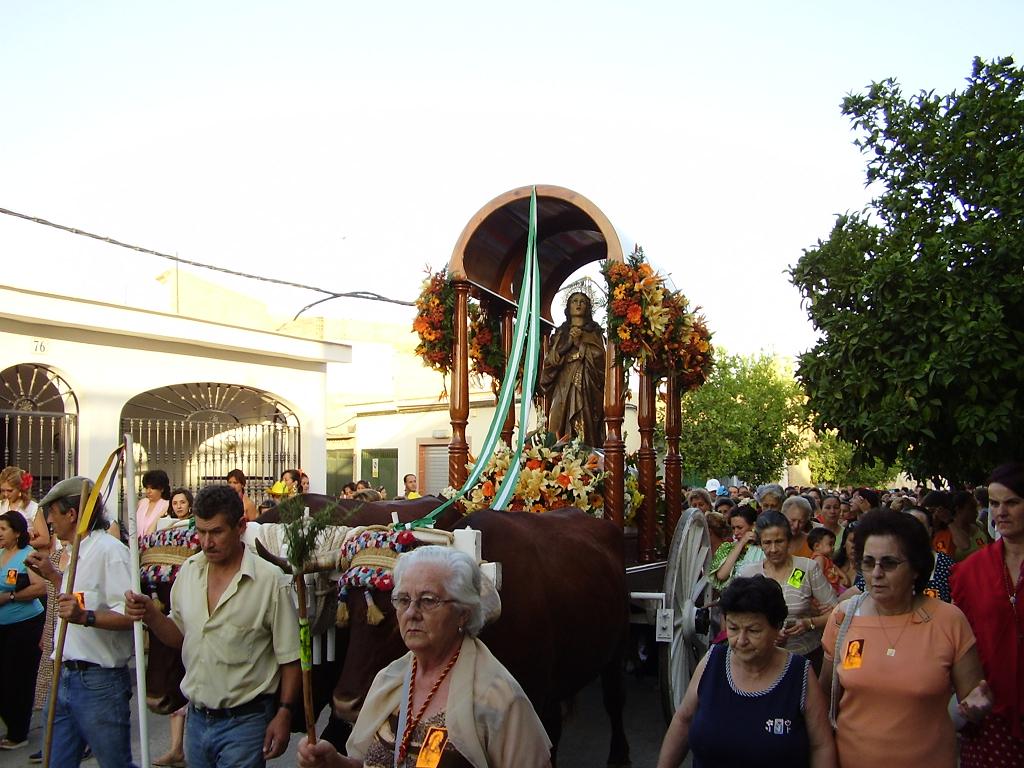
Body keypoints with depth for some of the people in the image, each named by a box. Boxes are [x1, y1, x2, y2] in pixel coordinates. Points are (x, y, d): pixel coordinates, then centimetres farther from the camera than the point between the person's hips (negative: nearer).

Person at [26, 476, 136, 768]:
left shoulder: (110, 550, -17)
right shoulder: (79, 552, 15)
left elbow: (130, 615, -25)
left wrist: (85, 617, -38)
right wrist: (53, 575, 21)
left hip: (99, 681, -9)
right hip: (66, 676, 9)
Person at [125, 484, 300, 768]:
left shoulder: (271, 581, -15)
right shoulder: (189, 570, 2)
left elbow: (290, 657, -10)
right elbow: (179, 636, 11)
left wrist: (284, 714, -11)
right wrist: (151, 615, -6)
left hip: (244, 722, -5)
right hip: (196, 718, 5)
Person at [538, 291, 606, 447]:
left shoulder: (594, 331, 15)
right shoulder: (560, 333, 20)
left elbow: (598, 358, 1)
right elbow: (549, 361, 7)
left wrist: (580, 342, -4)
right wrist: (568, 342, -3)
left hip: (586, 389, -2)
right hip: (562, 389, 2)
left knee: (585, 432, -12)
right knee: (561, 436, -7)